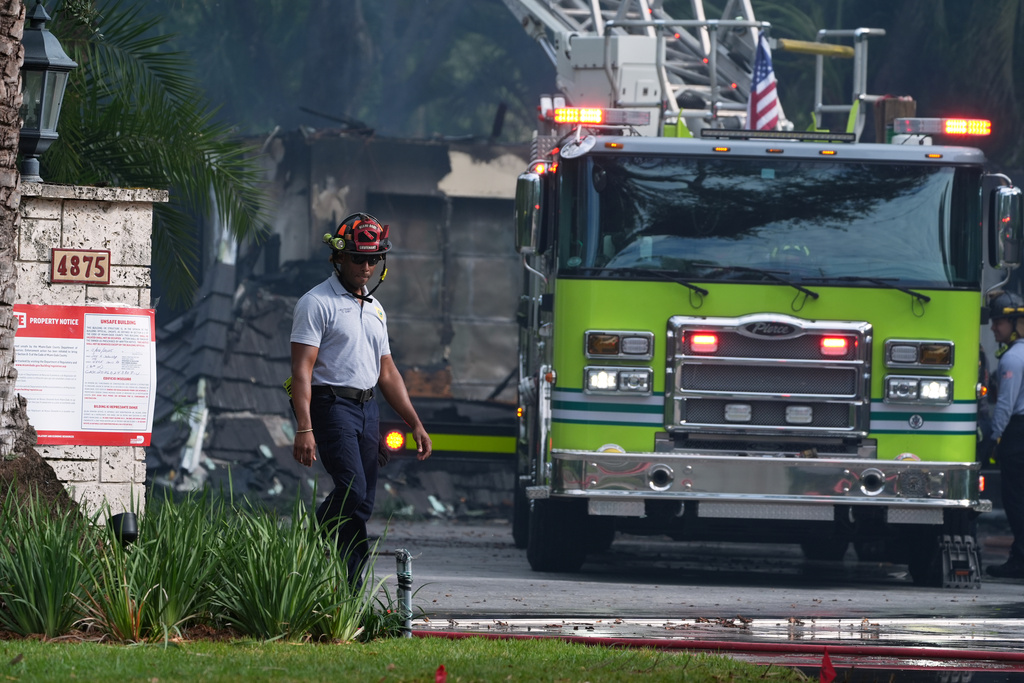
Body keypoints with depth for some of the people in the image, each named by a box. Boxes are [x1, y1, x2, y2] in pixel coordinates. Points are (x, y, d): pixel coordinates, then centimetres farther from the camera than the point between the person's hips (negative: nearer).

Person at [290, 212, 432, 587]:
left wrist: (415, 424, 17)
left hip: (367, 409, 8)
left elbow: (387, 372, 24)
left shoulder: (374, 309, 19)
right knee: (353, 491, -20)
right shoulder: (317, 303, -6)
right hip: (332, 406, -7)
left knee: (362, 501, 3)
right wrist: (304, 429, -22)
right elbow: (302, 370, -13)